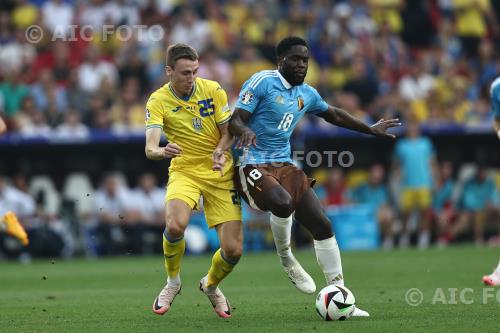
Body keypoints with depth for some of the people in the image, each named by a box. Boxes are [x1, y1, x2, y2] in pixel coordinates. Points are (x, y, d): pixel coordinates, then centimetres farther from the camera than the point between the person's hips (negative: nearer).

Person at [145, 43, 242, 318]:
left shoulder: (213, 90, -5)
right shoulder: (158, 101, -10)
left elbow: (229, 132, -1)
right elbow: (150, 148, -22)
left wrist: (220, 151, -23)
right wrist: (162, 151, -46)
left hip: (220, 174, 2)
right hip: (184, 171, -2)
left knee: (233, 250, -8)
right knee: (175, 224, -33)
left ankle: (211, 285, 28)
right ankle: (172, 283, -4)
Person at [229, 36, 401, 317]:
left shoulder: (307, 94, 13)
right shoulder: (262, 82, -8)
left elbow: (334, 115, 31)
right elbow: (235, 120, -11)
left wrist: (371, 130, 35)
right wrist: (245, 130, -34)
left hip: (284, 165, 7)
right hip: (253, 166, -7)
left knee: (322, 225, -6)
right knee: (283, 203, -37)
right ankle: (287, 260, -7)